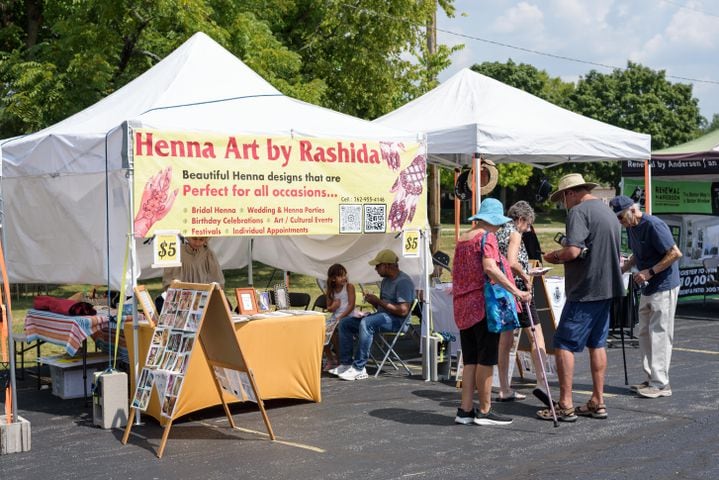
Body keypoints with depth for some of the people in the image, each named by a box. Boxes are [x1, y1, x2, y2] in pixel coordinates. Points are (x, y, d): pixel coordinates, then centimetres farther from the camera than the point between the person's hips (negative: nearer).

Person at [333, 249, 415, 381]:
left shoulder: (403, 281, -14)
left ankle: (359, 369, -33)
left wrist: (378, 301, -17)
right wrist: (372, 301, 1)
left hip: (397, 320, -10)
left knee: (366, 323, -37)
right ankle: (345, 364, 0)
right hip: (382, 316, 10)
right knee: (345, 322, 4)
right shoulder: (386, 281, 17)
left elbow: (403, 310, -23)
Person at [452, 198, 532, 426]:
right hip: (483, 304, -8)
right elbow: (490, 268, -24)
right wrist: (515, 291, -27)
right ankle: (484, 411, 4)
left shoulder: (462, 238, 15)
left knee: (470, 359, 10)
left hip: (463, 306, 8)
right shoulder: (487, 237, -10)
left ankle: (465, 410, 10)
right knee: (486, 360, -1)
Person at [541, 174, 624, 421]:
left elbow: (573, 251, -23)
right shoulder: (608, 211, 17)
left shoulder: (578, 211, -12)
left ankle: (565, 405, -5)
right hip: (607, 288, 9)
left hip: (585, 290, -9)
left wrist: (554, 256, -3)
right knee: (597, 344, 14)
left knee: (564, 344, -4)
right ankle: (598, 403, 16)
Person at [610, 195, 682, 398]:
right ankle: (651, 378, 20)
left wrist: (650, 272, -22)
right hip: (647, 288, 9)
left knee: (659, 334, -6)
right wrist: (622, 269, 7)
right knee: (645, 333, 12)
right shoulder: (631, 228, 8)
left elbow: (675, 253, -22)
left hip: (664, 287, -9)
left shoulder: (654, 225, -20)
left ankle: (661, 384, -1)